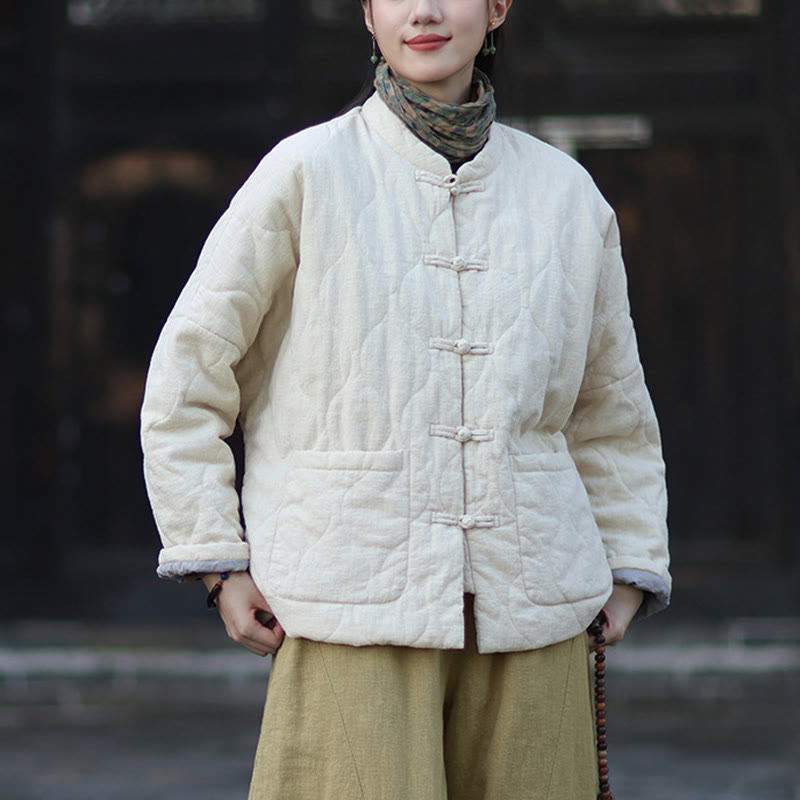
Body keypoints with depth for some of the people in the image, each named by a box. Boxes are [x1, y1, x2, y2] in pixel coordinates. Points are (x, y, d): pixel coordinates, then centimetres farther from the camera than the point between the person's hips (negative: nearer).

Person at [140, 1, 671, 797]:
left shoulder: (566, 195, 9)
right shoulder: (306, 173, -2)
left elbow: (609, 408, 21)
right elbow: (187, 378, 2)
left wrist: (631, 571, 13)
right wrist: (219, 564, -3)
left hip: (528, 618, 3)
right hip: (357, 613, -3)